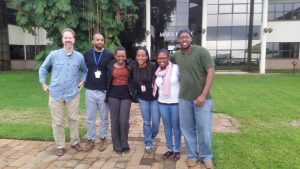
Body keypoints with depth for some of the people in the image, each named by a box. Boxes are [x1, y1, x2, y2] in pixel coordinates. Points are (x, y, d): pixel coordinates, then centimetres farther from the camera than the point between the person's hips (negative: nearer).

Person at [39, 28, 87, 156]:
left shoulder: (79, 57, 0)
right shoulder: (54, 54, -3)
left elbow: (85, 70, 18)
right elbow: (43, 68, 9)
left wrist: (83, 81, 6)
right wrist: (43, 83, 5)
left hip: (73, 94, 1)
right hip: (56, 94, 0)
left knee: (73, 119, 11)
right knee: (57, 121, 8)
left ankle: (75, 142, 29)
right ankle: (59, 146, 23)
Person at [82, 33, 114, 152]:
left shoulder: (109, 55, -2)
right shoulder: (87, 54, 4)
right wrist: (84, 81, 9)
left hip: (104, 91, -1)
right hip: (90, 91, 2)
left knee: (104, 118, 10)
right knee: (90, 118, 9)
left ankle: (103, 139, 25)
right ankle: (91, 140, 23)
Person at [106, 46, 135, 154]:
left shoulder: (130, 65, 0)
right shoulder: (110, 66, 3)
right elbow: (107, 81, 8)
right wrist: (106, 95, 3)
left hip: (126, 96, -1)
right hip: (113, 96, 1)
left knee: (124, 121, -2)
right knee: (115, 120, 6)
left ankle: (125, 145, 19)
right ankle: (117, 146, 20)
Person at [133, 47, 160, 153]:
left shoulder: (153, 67, -15)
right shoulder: (134, 69, -4)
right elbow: (134, 84, 8)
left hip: (155, 98, -2)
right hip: (143, 99, 3)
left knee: (156, 122, 3)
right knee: (146, 122, 10)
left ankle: (151, 137, 34)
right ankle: (148, 143, 26)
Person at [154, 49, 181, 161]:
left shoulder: (176, 68, -14)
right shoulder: (157, 71, 3)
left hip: (176, 102, -5)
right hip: (162, 103, 5)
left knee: (176, 126, 8)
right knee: (167, 126, 14)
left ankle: (177, 150, 24)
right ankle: (169, 149, 30)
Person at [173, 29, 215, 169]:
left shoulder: (201, 51, -7)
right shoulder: (176, 56, 6)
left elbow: (211, 72, -12)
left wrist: (203, 95, -17)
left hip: (201, 98, -3)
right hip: (184, 99, 4)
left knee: (204, 129, 5)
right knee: (187, 129, 11)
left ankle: (206, 157, 26)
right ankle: (192, 155, 29)